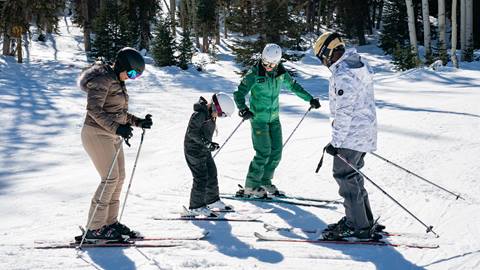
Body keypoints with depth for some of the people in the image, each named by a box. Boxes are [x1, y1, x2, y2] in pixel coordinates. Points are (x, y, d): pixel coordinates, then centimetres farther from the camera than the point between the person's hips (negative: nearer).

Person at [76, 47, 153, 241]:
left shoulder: (118, 82, 14)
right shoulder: (103, 80, -16)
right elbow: (94, 109, -26)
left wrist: (138, 122, 6)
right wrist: (117, 128, -35)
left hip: (112, 135, 10)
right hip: (97, 133, -10)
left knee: (119, 177, 8)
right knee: (110, 178, -12)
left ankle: (110, 222, 17)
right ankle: (94, 228, -8)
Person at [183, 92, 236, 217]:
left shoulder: (210, 114, 6)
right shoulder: (199, 114, -23)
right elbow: (191, 131, -27)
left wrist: (210, 144, 21)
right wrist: (206, 143, -29)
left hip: (204, 150, 10)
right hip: (194, 150, -10)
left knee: (212, 175, 17)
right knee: (201, 178, -9)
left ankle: (212, 201, 33)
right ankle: (196, 207, -1)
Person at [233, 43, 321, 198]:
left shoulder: (281, 73, 0)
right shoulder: (255, 73, -15)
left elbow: (294, 86, 18)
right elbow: (239, 93, -18)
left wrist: (310, 99, 20)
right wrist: (243, 108, -35)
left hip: (274, 118, 6)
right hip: (258, 117, -6)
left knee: (276, 152, 4)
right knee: (264, 153, -11)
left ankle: (264, 182, 18)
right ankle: (251, 187, -1)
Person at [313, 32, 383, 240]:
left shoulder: (343, 74, -20)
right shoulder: (359, 64, 13)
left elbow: (344, 111, -23)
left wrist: (335, 142, -19)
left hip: (351, 134, -10)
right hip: (364, 132, 10)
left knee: (345, 176, -4)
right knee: (352, 175, 18)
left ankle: (357, 226, 0)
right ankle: (365, 221, 26)